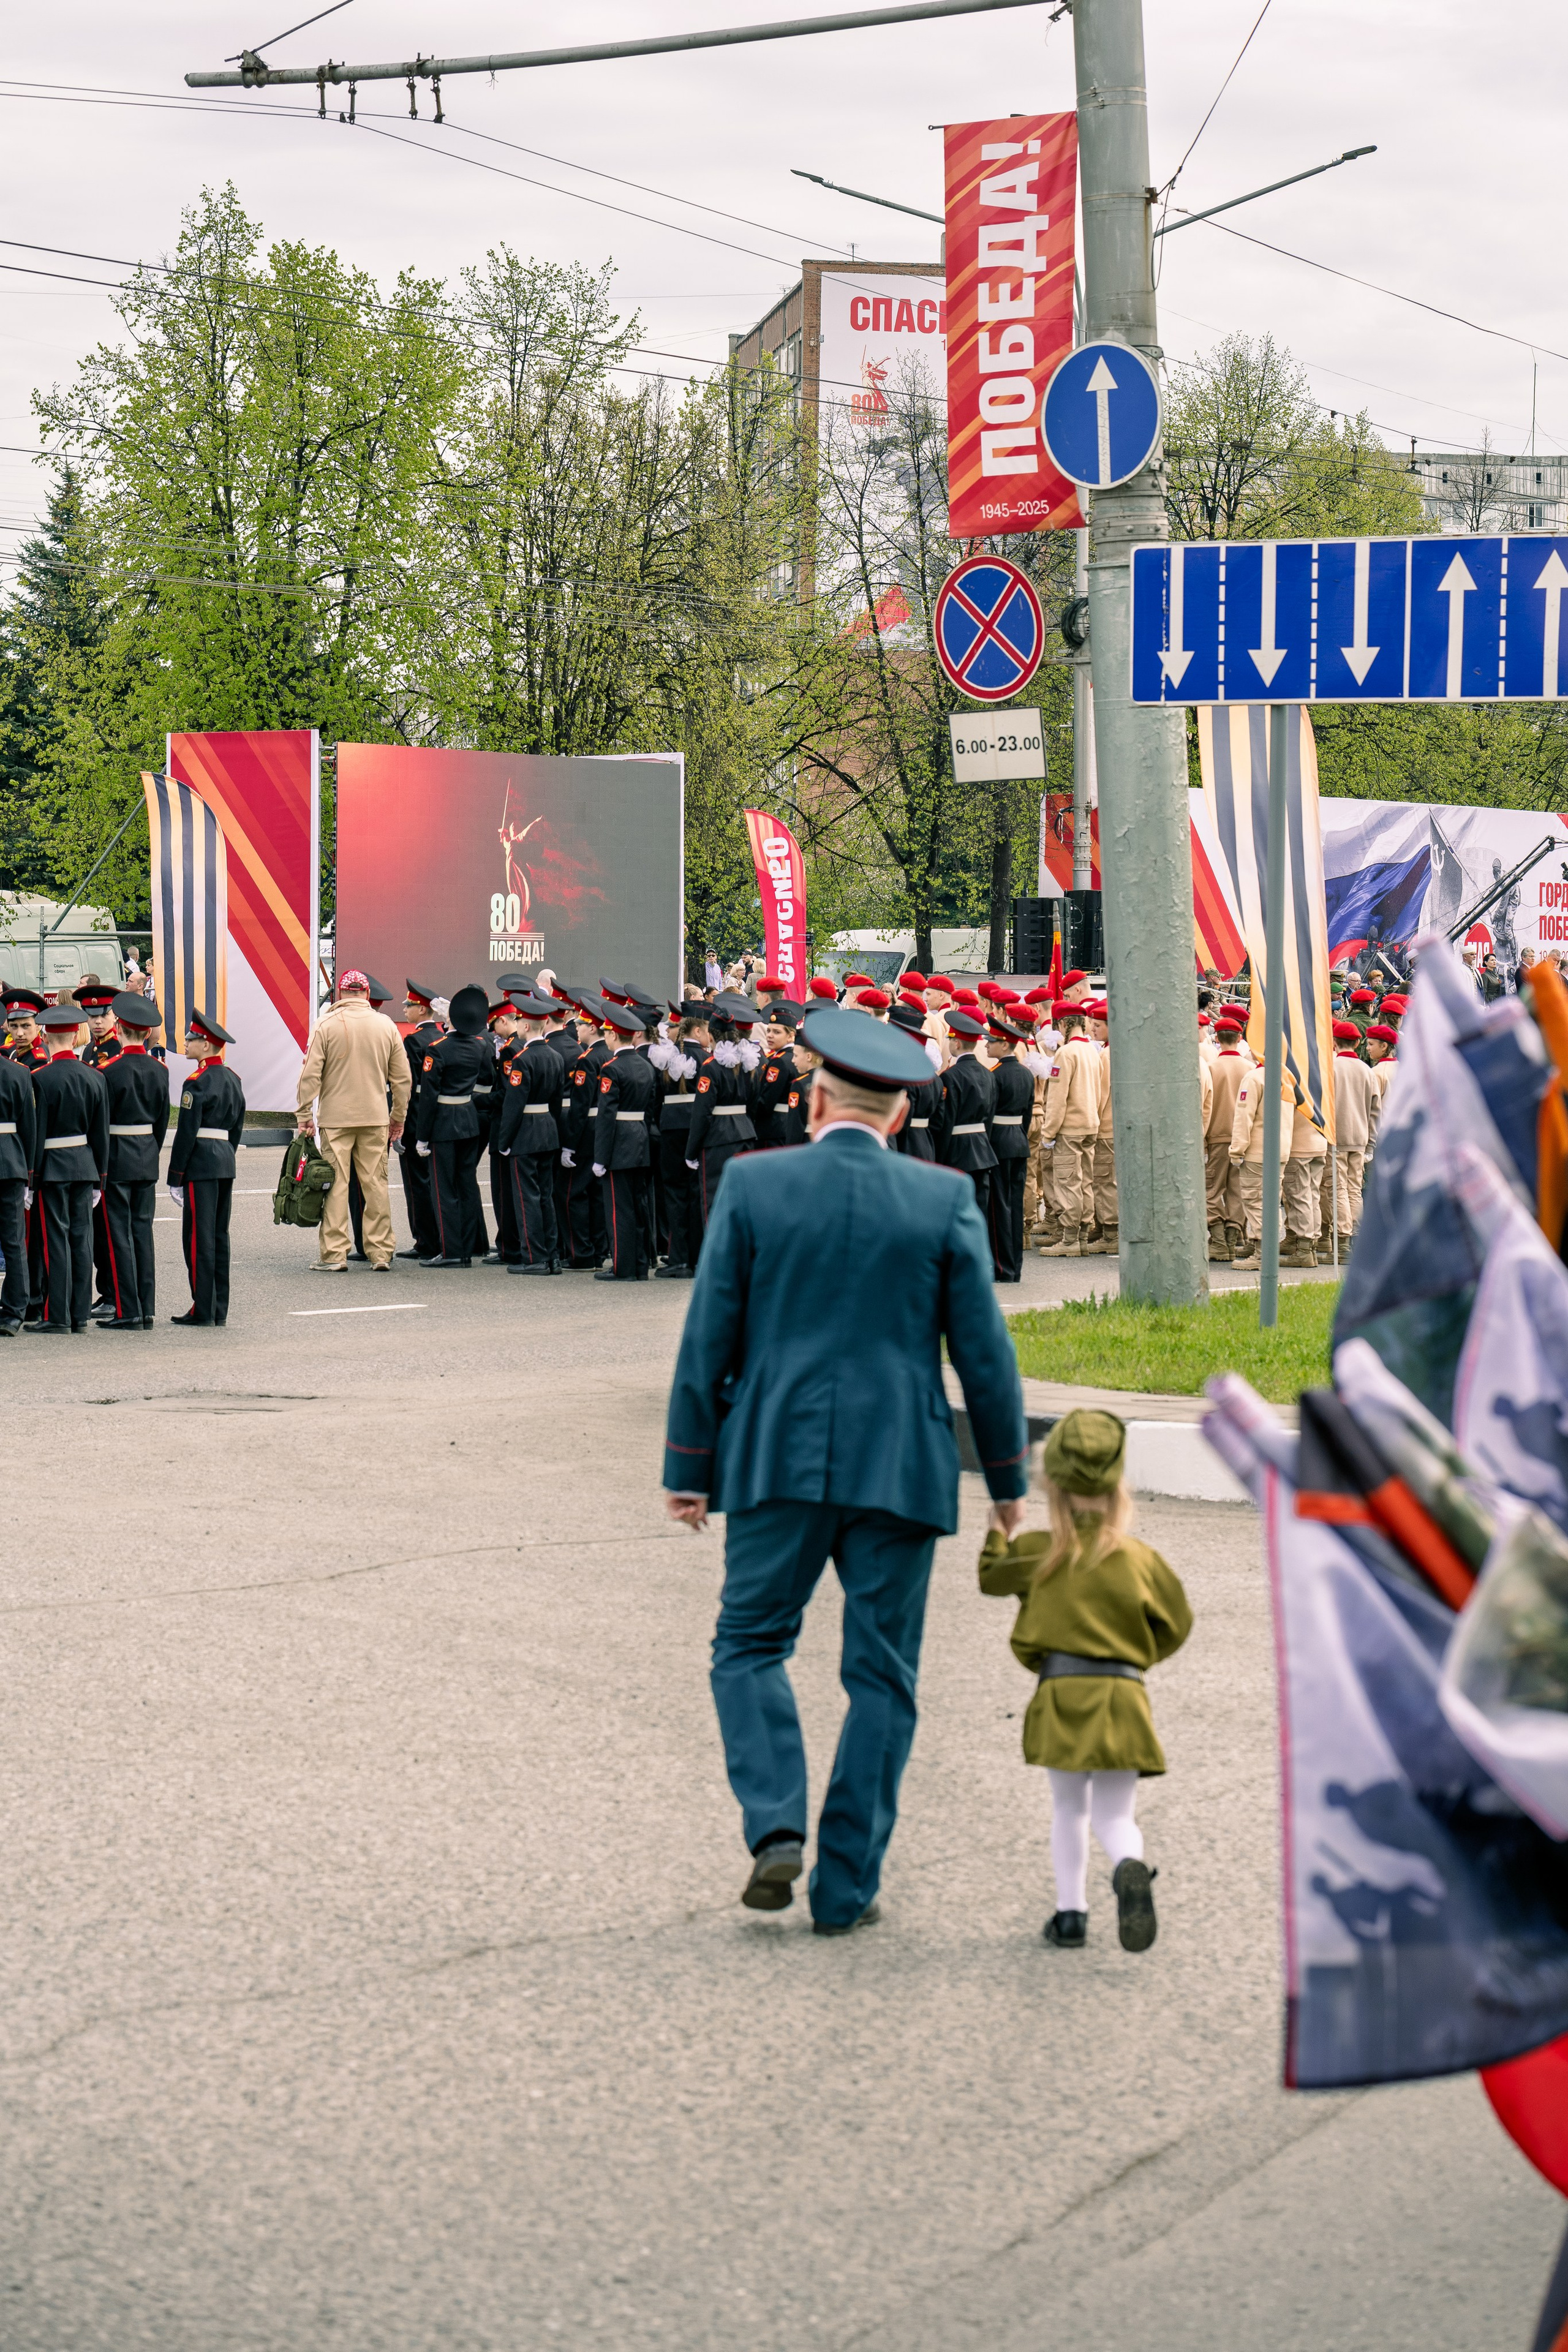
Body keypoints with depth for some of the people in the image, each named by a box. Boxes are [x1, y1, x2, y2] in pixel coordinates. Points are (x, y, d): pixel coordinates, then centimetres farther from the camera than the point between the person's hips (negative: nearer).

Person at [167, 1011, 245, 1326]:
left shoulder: (197, 1082, -13)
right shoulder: (232, 1079, 12)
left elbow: (187, 1132, -15)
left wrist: (175, 1177, -11)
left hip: (201, 1164, -8)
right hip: (226, 1161, 8)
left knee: (199, 1236, -4)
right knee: (219, 1235, 11)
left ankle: (203, 1311, -4)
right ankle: (219, 1310, 13)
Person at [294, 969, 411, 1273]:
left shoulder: (326, 1025, -5)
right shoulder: (386, 1025, 4)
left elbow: (311, 1074, -7)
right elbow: (402, 1078, 8)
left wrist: (305, 1114, -1)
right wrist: (398, 1118, 17)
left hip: (335, 1118, -2)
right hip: (376, 1118, 3)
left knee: (335, 1184, 1)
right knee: (376, 1184, 7)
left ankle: (334, 1254, 0)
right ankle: (382, 1253, 8)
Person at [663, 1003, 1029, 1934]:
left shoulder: (753, 1185, -2)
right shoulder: (946, 1199, -1)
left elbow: (708, 1339, -1)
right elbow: (984, 1351, 1)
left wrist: (688, 1467, 6)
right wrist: (1009, 1480, 10)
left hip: (779, 1459, 0)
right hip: (899, 1467, 1)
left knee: (751, 1646, 12)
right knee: (881, 1675, 7)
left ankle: (775, 1828, -8)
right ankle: (846, 1888, 7)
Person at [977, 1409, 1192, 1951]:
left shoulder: (1036, 1553, 2)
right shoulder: (1139, 1559, 4)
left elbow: (991, 1577, 20)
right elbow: (1175, 1625, 12)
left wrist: (999, 1531, 37)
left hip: (1059, 1694, 0)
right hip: (1122, 1696, 0)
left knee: (1069, 1806, 19)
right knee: (1114, 1814, 5)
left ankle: (1070, 1910, 14)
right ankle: (1130, 1869, -28)